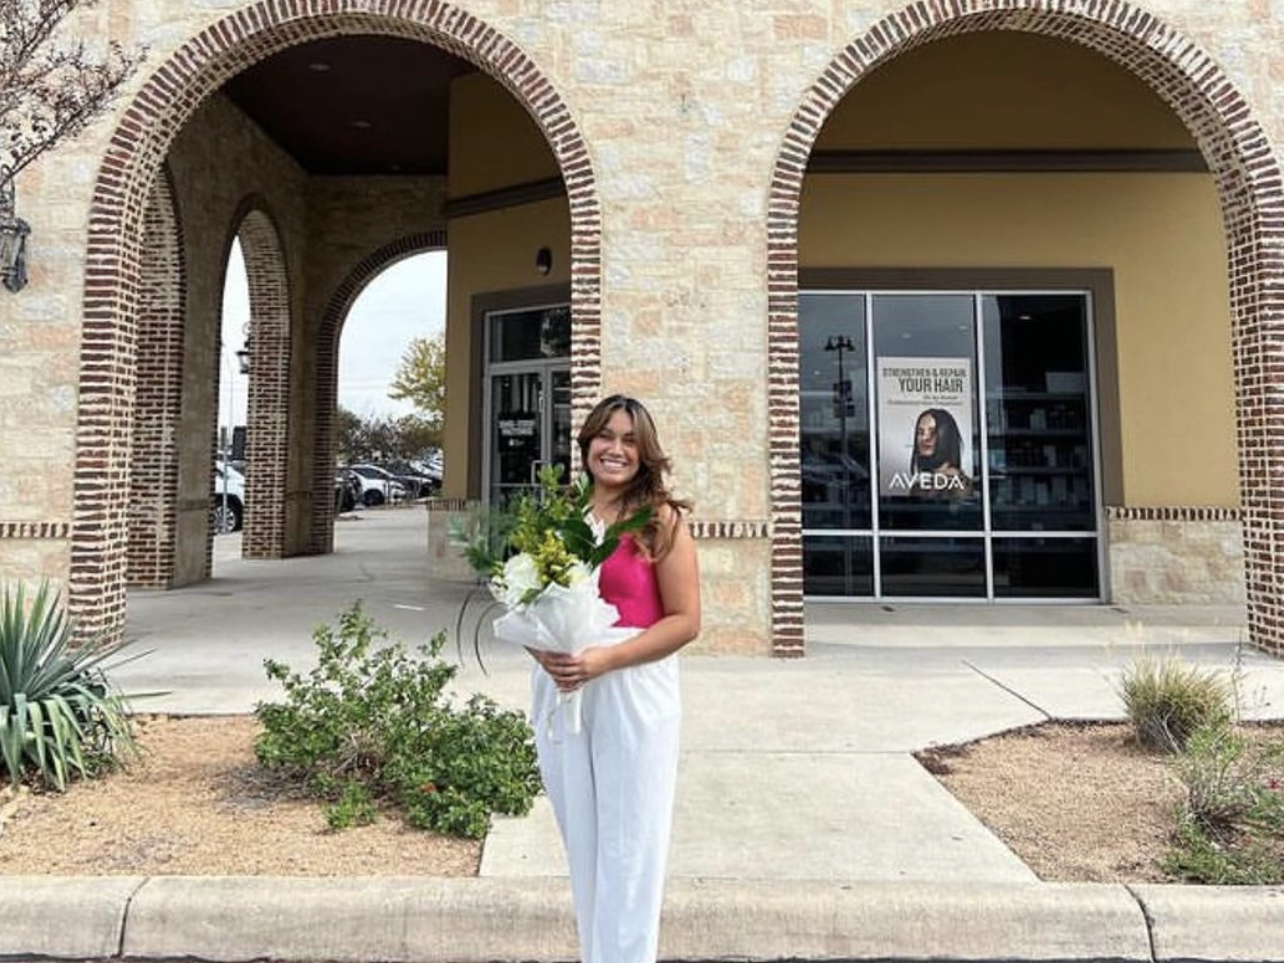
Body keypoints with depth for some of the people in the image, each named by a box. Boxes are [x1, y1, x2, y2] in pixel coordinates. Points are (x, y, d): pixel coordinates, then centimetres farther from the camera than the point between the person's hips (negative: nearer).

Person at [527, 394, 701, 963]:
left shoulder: (661, 520, -6)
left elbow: (685, 620, -9)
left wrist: (605, 659, -20)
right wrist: (542, 649, -9)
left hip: (633, 690, -5)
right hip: (560, 690, 5)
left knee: (627, 847, 4)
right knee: (581, 841, 18)